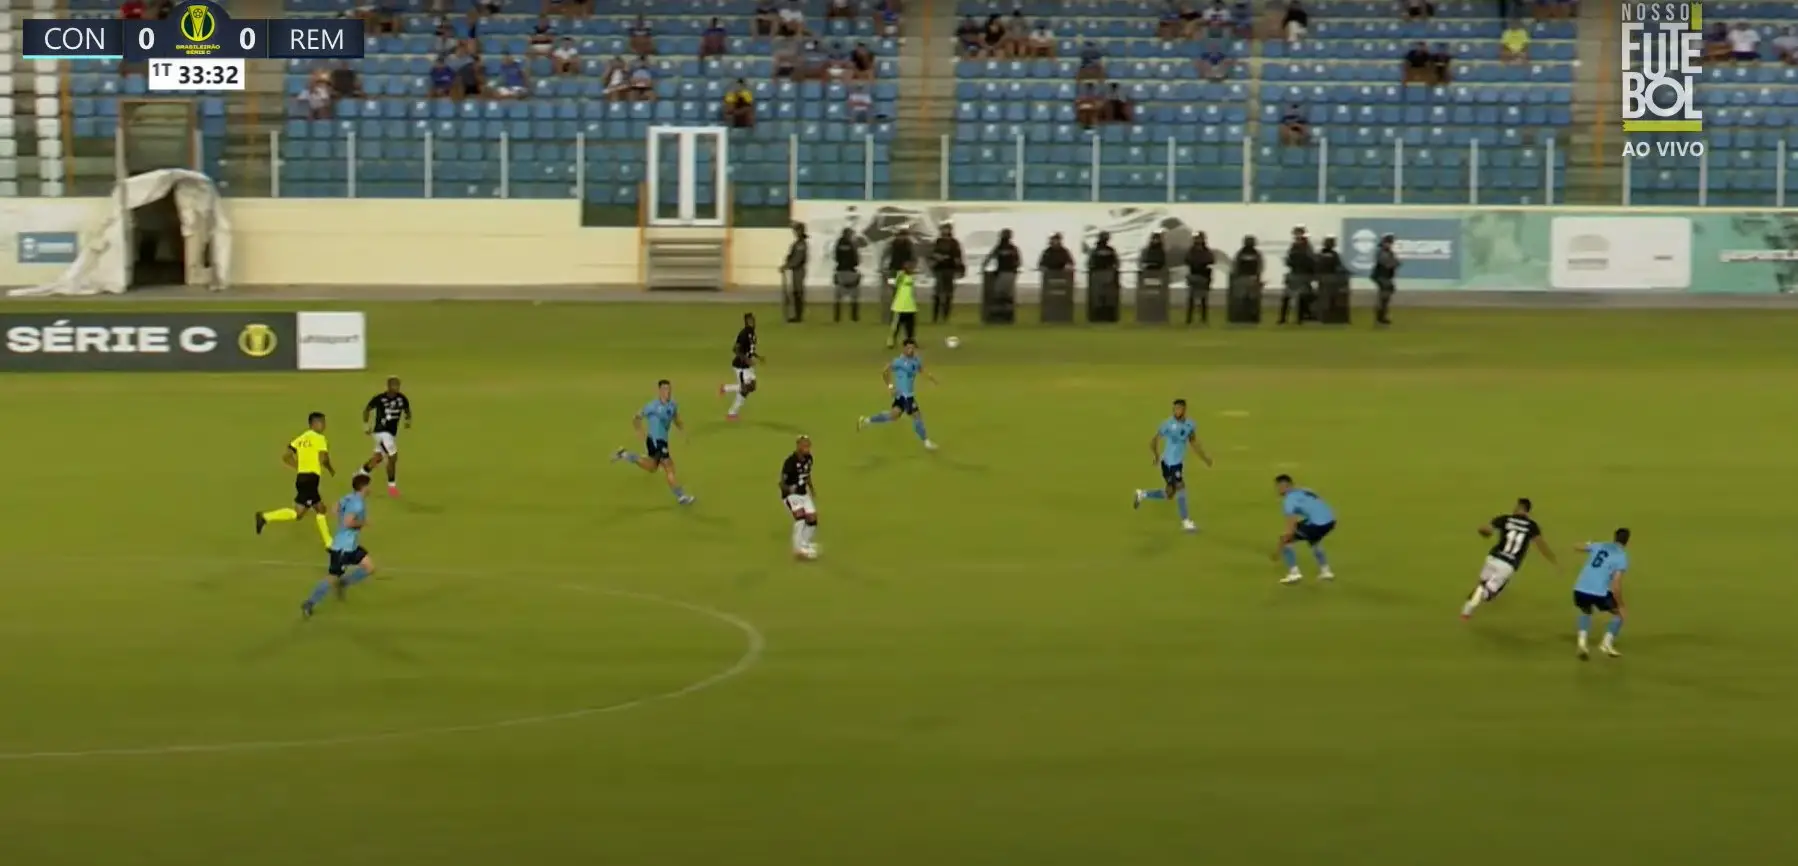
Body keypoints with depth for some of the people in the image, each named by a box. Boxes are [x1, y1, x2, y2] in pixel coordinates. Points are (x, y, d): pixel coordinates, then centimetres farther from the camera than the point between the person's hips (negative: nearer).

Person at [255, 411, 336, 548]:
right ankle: (265, 517, -14)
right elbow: (323, 459, -18)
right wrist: (330, 469, 2)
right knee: (298, 513, -8)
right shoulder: (319, 438, -5)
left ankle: (329, 543, 17)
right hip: (310, 478, -9)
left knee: (320, 509, 16)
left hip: (301, 476, 9)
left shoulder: (301, 438, 17)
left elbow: (286, 457, 12)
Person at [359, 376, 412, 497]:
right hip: (381, 431, -7)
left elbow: (407, 410, 12)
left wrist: (408, 420, -9)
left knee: (378, 458, 21)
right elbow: (367, 410, -1)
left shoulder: (402, 399, -5)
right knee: (393, 457, -12)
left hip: (392, 432, 7)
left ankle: (360, 475, 43)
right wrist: (367, 425, -7)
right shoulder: (379, 399, -15)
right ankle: (392, 486, 3)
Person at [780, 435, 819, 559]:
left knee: (812, 519, 1)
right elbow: (782, 482, -22)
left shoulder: (808, 458, -2)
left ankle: (805, 545, 22)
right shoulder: (790, 462, -23)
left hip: (804, 493, 7)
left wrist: (811, 487, 9)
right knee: (800, 516, -27)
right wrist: (788, 489, -41)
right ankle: (799, 548, -21)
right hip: (791, 495, -7)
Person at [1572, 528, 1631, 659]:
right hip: (1599, 593, -4)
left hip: (1580, 589, 4)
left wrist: (1589, 544, 55)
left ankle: (1582, 642, 13)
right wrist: (1621, 605, 1)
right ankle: (1606, 643, 7)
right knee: (1619, 613, 22)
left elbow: (1579, 547, 33)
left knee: (1586, 612, 35)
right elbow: (1616, 584, -8)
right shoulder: (1622, 556, 1)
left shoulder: (1599, 545, 15)